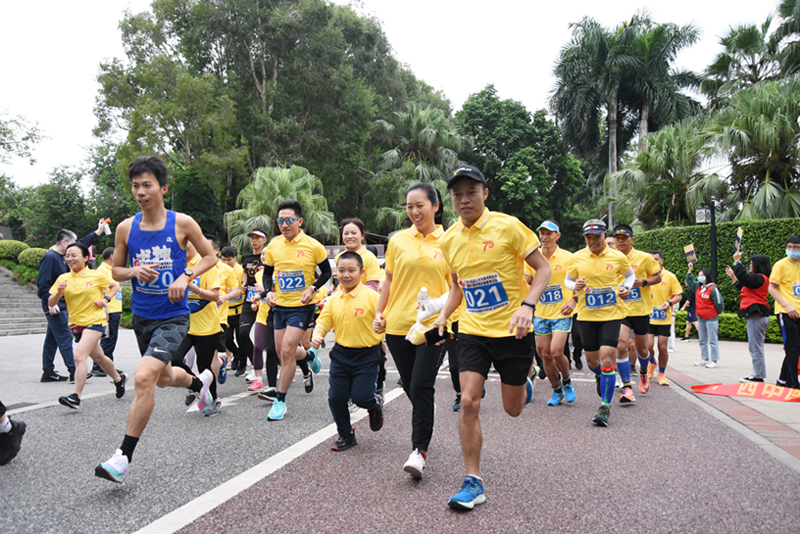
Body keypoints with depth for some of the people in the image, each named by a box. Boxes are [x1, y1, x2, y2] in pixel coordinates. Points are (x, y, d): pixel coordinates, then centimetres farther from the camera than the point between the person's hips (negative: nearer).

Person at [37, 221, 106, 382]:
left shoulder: (61, 256, 13)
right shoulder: (50, 257, -14)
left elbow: (82, 244, 24)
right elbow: (42, 283, -19)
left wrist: (98, 232, 26)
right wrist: (49, 302, -23)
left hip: (61, 304, 10)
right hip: (55, 306, -10)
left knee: (52, 339, 13)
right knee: (65, 338, -11)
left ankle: (48, 372, 20)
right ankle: (74, 372, -11)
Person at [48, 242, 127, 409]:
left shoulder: (97, 275, -4)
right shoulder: (63, 278, 3)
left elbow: (115, 286, 11)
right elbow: (50, 303, 1)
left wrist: (106, 299, -5)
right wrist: (59, 292, -19)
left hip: (95, 321, -5)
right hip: (76, 324, 5)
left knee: (79, 355, -21)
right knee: (98, 357, 19)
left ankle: (76, 396, -22)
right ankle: (119, 378, 43)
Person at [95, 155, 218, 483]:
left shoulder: (182, 223, -9)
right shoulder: (126, 228, 0)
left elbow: (210, 256, 2)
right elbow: (116, 271, 10)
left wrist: (185, 277, -14)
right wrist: (136, 272, -13)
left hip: (173, 317, -5)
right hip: (142, 316, 5)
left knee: (143, 377, -20)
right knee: (164, 378, 22)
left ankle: (124, 456, -7)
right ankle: (200, 381, 57)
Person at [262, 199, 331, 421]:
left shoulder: (313, 245, -11)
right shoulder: (273, 245, -1)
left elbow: (326, 272, 0)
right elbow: (267, 273, 12)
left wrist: (312, 288, -16)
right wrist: (269, 291, -7)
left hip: (302, 306, -5)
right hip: (281, 305, 5)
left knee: (286, 351, -12)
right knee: (282, 352, 12)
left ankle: (280, 401, 2)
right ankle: (309, 355, 45)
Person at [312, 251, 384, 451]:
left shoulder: (371, 296, -11)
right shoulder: (334, 299, 3)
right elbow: (324, 321, 9)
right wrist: (317, 335, -9)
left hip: (366, 354, -4)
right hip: (340, 354, 5)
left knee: (360, 397, -8)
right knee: (336, 397, 5)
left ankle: (375, 407, 30)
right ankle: (346, 435, 26)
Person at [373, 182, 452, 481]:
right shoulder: (398, 241, 6)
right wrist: (379, 312, 8)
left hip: (431, 326, -2)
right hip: (397, 324, 3)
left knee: (421, 387, -11)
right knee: (411, 387, 10)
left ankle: (420, 450, -2)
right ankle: (422, 432, 32)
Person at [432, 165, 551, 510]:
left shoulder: (507, 226, -12)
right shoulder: (448, 240, 3)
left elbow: (542, 269, -8)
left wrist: (527, 305, -24)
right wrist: (443, 316, 2)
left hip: (512, 330, -3)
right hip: (472, 330, 3)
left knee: (513, 409, 10)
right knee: (468, 402, -9)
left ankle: (524, 379, 46)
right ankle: (473, 482, 4)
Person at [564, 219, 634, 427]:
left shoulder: (618, 257, -1)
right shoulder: (577, 258, 0)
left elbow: (629, 275, 16)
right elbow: (568, 279, 12)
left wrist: (626, 288, -4)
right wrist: (575, 285, -10)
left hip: (612, 314, -2)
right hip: (586, 315, 2)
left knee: (607, 358, -12)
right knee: (591, 360, 11)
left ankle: (605, 406, 0)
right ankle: (601, 377, 49)